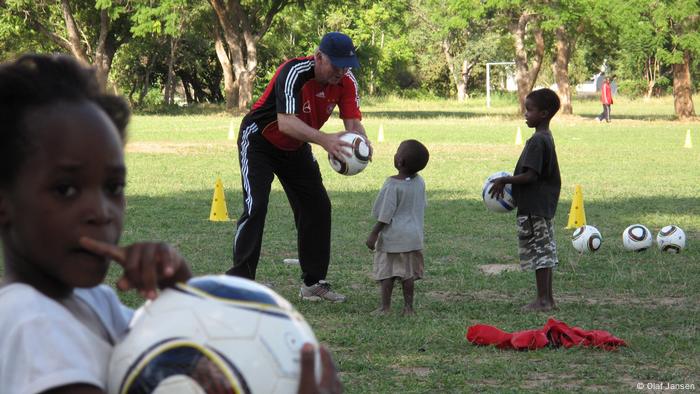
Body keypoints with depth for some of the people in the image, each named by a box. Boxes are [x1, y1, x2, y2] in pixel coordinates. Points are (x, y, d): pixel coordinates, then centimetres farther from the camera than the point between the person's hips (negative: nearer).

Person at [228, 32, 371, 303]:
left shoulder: (346, 80, -14)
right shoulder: (295, 73, -34)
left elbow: (353, 121, -17)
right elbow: (285, 121, -45)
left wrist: (362, 143, -41)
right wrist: (323, 139, -60)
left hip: (296, 148, 7)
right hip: (259, 141, -7)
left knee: (318, 207, 4)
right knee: (255, 206, -19)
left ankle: (314, 283, 14)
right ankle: (238, 281, -15)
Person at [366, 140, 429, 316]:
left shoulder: (392, 185, -18)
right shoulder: (420, 182, 1)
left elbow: (385, 215, -17)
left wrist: (374, 233, -11)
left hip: (392, 236, -6)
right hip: (413, 236, 6)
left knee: (386, 272, 3)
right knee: (408, 272, 11)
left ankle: (385, 306, 5)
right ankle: (408, 307, 12)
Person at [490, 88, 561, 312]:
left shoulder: (537, 141, -19)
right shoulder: (546, 138, 13)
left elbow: (531, 175, -23)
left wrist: (504, 180, -14)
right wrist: (509, 182, 16)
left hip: (533, 208, -10)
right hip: (544, 206, 10)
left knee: (538, 253, -4)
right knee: (545, 252, 13)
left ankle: (543, 300, 0)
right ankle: (548, 299, 18)